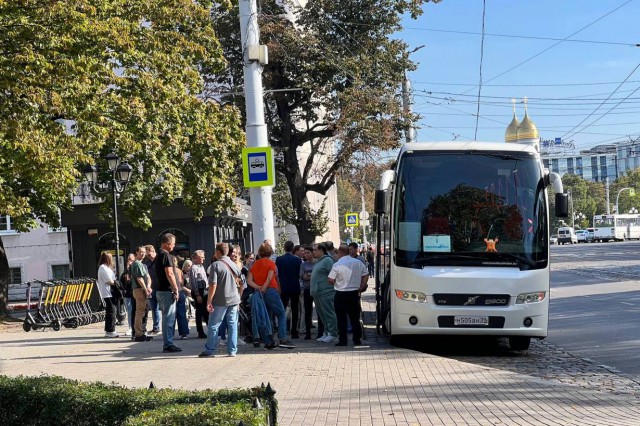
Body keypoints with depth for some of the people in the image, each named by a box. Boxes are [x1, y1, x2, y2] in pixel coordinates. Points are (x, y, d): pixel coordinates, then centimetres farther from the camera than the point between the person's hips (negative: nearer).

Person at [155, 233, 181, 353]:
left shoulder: (159, 255, 17)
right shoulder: (166, 255, -14)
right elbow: (169, 274, -20)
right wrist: (176, 289, -15)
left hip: (161, 290, 10)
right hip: (167, 291, -10)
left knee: (167, 318, 14)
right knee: (169, 318, -7)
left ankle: (167, 343, 17)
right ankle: (168, 344, -5)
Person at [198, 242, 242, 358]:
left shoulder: (216, 265, -11)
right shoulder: (233, 264, 7)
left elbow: (213, 285, -15)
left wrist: (209, 301, -12)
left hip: (220, 301, -5)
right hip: (234, 299, 5)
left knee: (213, 326, 4)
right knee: (233, 325, 7)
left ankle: (209, 350, 8)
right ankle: (232, 350, 6)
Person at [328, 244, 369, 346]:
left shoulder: (337, 265, -12)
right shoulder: (358, 263, 2)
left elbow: (331, 280, -13)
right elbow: (366, 276, 6)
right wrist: (360, 289, 10)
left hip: (341, 294, -4)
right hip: (354, 293, 4)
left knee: (341, 318, 3)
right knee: (355, 318, 12)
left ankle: (342, 340, 2)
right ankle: (357, 340, 14)